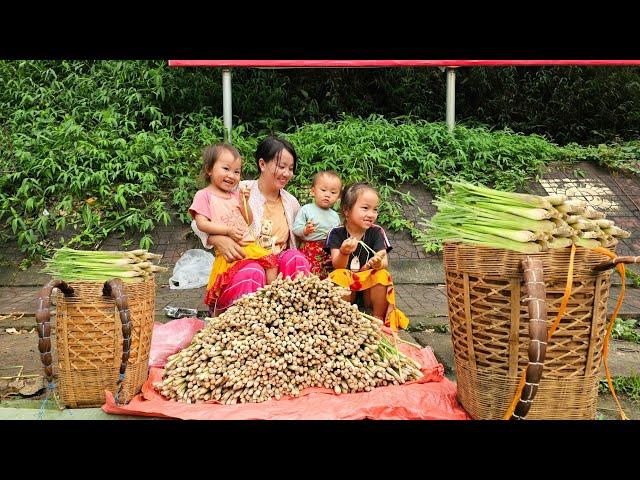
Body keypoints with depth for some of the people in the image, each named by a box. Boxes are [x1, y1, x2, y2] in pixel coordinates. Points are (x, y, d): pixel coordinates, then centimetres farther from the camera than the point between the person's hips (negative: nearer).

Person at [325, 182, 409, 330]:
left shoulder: (376, 232, -1)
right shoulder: (336, 233, -4)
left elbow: (384, 262, -12)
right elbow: (337, 266, -13)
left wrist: (378, 263, -38)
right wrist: (344, 253, -36)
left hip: (369, 286, 1)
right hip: (346, 286, -1)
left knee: (383, 275, -28)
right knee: (338, 276, -31)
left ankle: (379, 318, -12)